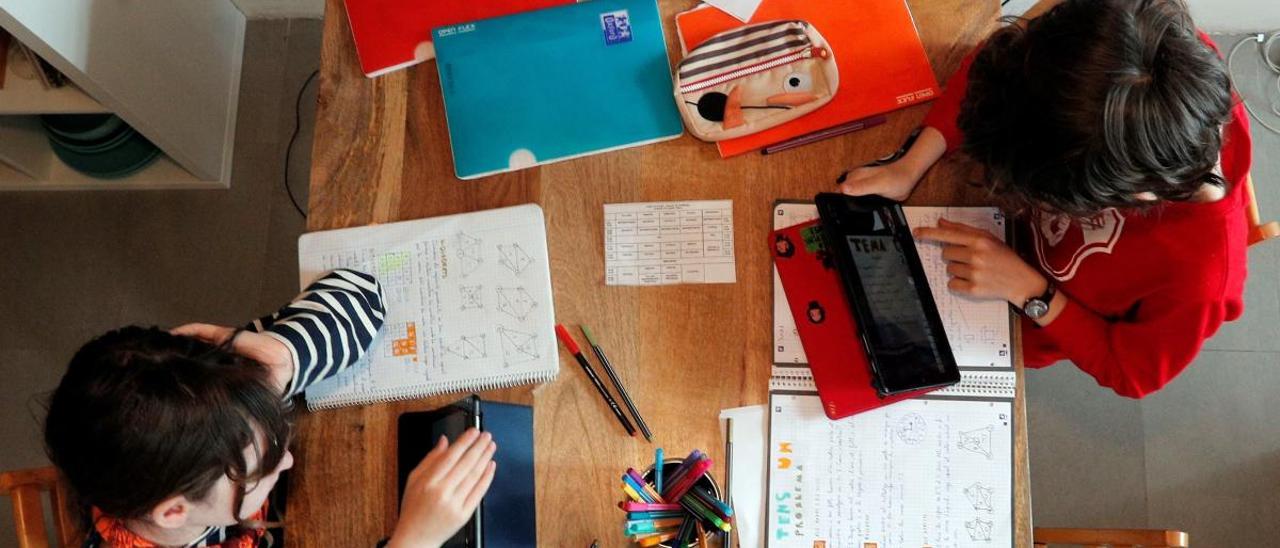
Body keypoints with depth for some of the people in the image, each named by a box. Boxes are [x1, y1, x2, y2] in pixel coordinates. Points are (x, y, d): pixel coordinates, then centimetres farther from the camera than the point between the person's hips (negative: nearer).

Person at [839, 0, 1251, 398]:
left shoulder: (1199, 277, -45)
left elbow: (1134, 372, -21)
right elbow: (989, 65, -19)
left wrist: (1027, 291, -32)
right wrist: (911, 166, -30)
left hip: (1037, 319, -3)